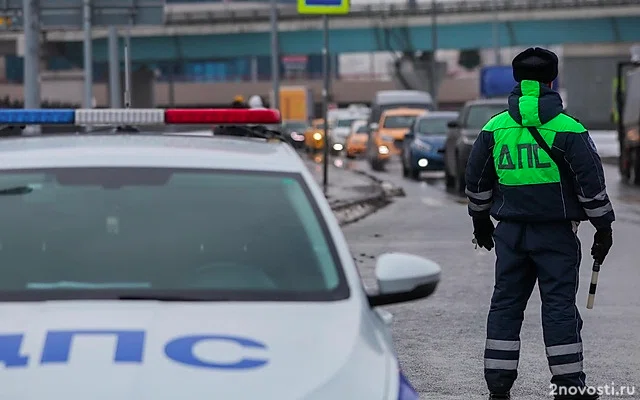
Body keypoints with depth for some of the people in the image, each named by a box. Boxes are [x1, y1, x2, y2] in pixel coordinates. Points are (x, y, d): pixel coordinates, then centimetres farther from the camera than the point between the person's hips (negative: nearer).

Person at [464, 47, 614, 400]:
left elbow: (477, 181, 13)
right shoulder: (567, 130, -8)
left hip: (510, 231, 3)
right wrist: (603, 228, 1)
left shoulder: (494, 129, 4)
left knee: (506, 304, 9)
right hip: (556, 232, -3)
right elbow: (591, 183, -7)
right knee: (559, 305, 0)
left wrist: (481, 220, 27)